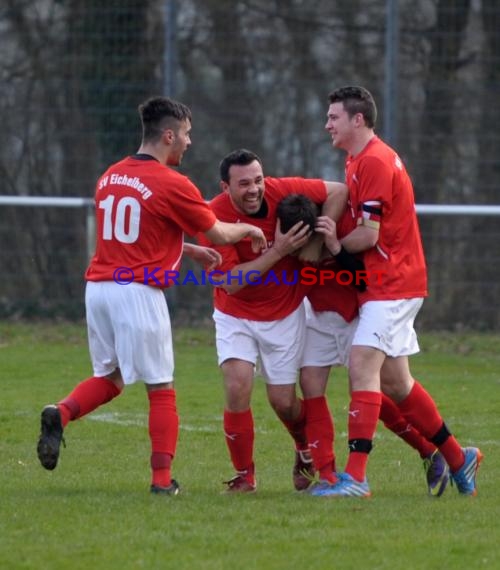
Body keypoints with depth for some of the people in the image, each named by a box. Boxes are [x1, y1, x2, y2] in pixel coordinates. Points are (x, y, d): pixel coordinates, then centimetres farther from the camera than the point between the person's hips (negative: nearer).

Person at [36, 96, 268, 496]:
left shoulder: (110, 177, 13)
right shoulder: (172, 185, -9)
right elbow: (218, 233, 1)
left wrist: (190, 251, 27)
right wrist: (248, 230, 21)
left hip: (98, 286, 6)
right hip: (138, 293, -6)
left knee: (109, 378, 18)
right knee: (161, 388, 4)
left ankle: (61, 413, -10)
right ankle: (162, 479, 3)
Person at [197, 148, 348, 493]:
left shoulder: (281, 191, -19)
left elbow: (339, 192, -9)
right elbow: (231, 282, -26)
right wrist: (279, 251, -34)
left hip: (285, 314, 1)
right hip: (236, 315, -1)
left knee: (284, 402, 3)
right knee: (238, 387, -18)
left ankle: (306, 451, 36)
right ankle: (245, 476, -1)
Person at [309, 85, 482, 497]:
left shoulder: (374, 162, -15)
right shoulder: (360, 160, 17)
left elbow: (368, 235, -18)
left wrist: (336, 245, -1)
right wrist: (336, 240, -7)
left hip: (393, 283, -10)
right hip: (388, 282, 10)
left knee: (362, 366, -17)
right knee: (393, 381, 13)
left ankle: (356, 477, -23)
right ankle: (458, 459, 25)